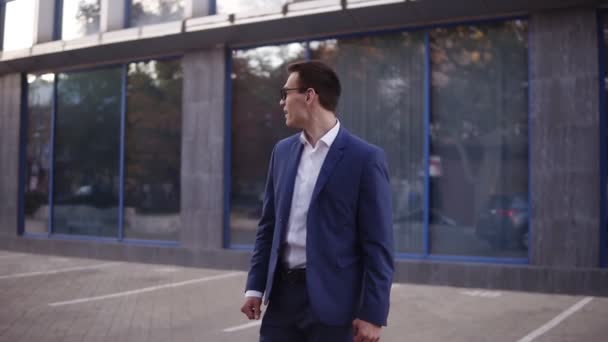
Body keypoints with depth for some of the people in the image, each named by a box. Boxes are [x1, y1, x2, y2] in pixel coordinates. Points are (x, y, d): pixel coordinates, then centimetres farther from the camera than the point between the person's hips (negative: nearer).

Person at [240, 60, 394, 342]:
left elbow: (378, 244, -11)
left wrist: (373, 312, -13)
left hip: (331, 299, -5)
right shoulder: (283, 151, 9)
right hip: (283, 293, 5)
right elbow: (268, 225, 13)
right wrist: (255, 286, 8)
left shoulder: (365, 158, -10)